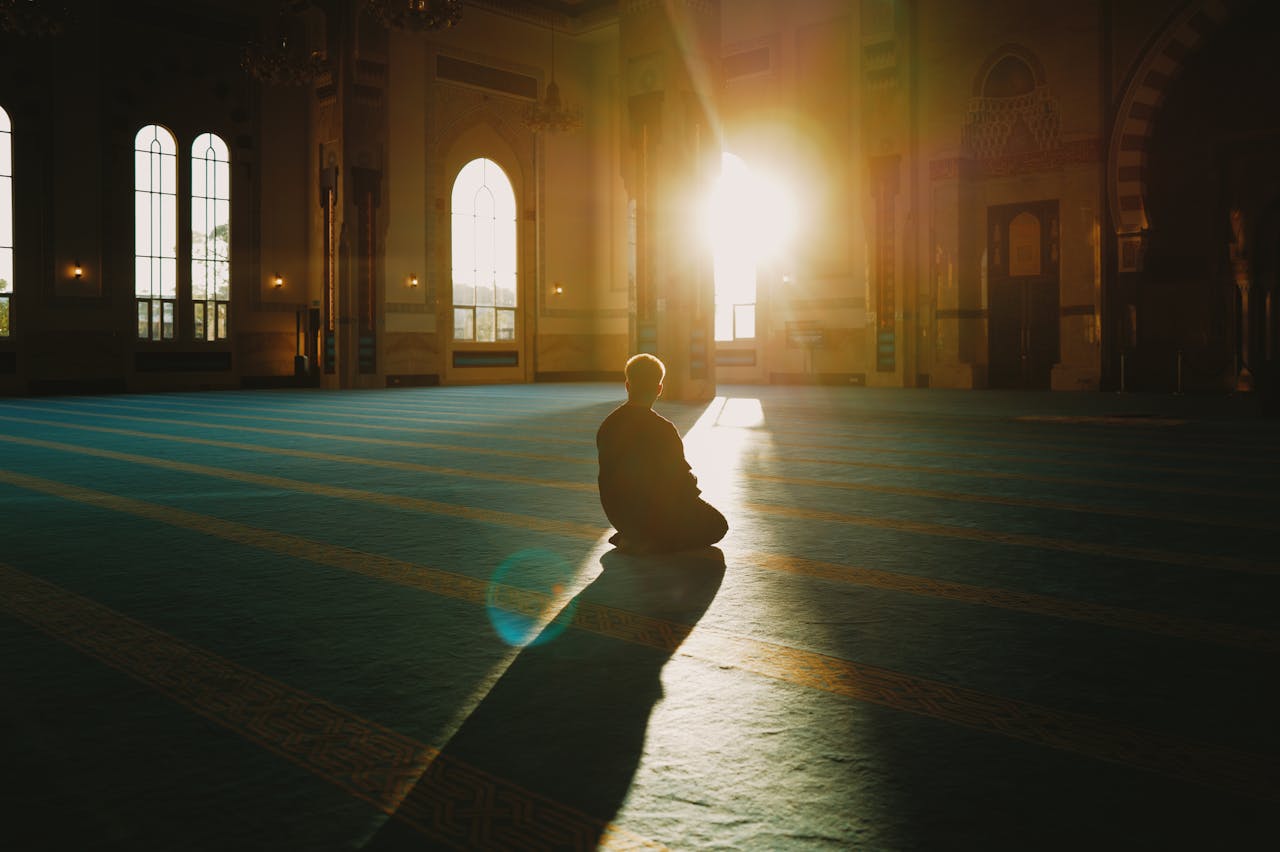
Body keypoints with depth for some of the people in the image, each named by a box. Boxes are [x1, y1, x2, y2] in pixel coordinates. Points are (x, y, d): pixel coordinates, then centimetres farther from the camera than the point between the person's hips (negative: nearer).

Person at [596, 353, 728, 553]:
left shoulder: (607, 425, -2)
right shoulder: (662, 429, -22)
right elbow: (680, 478, -14)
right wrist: (692, 483, 12)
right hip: (653, 513, -8)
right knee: (717, 525, 11)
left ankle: (631, 537, 13)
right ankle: (648, 544, -3)